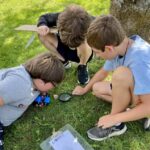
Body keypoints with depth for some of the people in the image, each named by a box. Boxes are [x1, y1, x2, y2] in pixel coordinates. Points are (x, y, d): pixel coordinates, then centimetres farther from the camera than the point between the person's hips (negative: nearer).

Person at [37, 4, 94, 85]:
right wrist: (42, 25, -31)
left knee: (83, 44, -39)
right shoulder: (61, 18, -27)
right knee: (42, 34, -17)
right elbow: (44, 17, -9)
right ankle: (63, 61, 4)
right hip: (65, 49, 3)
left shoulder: (90, 23, -34)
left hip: (84, 54, -3)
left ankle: (82, 67, -4)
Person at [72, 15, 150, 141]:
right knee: (97, 88, 9)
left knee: (121, 74, -33)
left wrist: (114, 119, -24)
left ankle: (117, 124, -10)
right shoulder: (119, 48, -10)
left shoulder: (138, 59, -36)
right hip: (134, 91, 8)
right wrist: (85, 89, 19)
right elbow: (103, 71, 9)